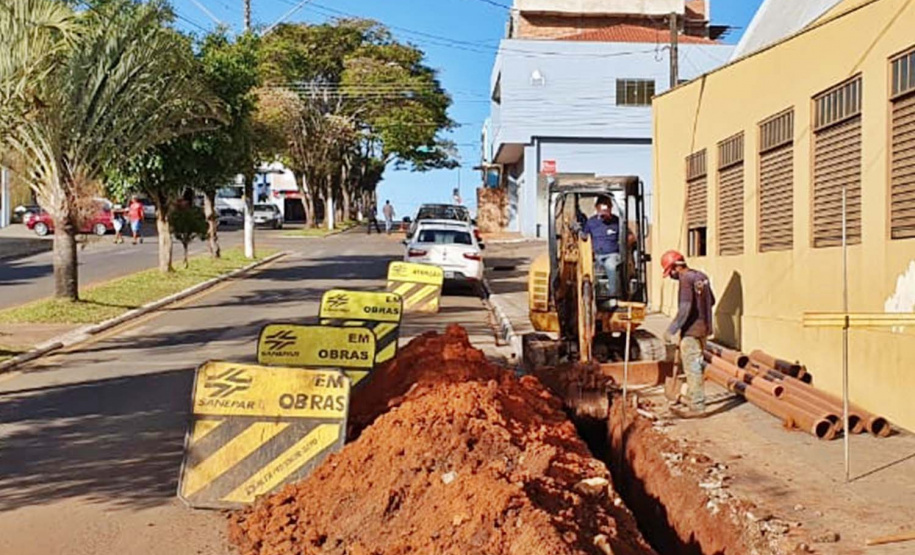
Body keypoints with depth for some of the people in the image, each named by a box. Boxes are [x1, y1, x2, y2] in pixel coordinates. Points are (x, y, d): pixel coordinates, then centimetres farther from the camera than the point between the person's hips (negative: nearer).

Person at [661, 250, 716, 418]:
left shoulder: (686, 279, -17)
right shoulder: (702, 276, 10)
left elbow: (685, 308, -24)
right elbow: (711, 301, 19)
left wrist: (671, 330, -21)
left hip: (691, 330, -9)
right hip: (704, 328, 9)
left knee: (692, 368, -3)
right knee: (696, 365, 20)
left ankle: (697, 407, 0)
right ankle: (693, 398, 32)